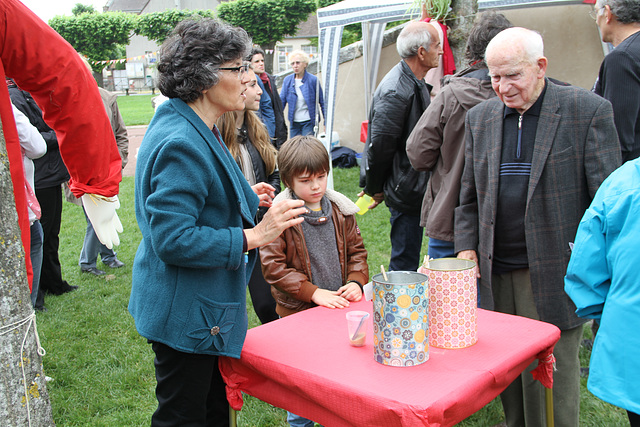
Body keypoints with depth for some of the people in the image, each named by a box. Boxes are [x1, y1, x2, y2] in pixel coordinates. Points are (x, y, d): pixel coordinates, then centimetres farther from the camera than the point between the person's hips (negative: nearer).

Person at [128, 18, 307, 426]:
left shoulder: (194, 131, 9)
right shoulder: (181, 143, -25)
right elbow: (173, 239, -29)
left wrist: (243, 199, 12)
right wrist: (254, 236, -27)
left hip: (206, 306, 10)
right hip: (186, 314, -10)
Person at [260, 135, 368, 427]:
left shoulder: (340, 210, 4)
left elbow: (356, 249, 12)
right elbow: (273, 266, -14)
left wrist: (356, 281, -7)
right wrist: (314, 293, -18)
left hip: (340, 305, 4)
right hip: (298, 312, -4)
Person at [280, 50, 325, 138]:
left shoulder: (313, 80, -6)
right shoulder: (287, 80, 3)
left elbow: (322, 102, 0)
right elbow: (281, 101, 6)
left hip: (309, 122, -4)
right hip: (294, 123, 4)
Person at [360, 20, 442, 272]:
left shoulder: (416, 84, 12)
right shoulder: (396, 92, -22)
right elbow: (378, 146, -20)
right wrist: (374, 189, -7)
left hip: (414, 191, 10)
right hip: (405, 193, -10)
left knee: (407, 257, 19)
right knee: (405, 262, 0)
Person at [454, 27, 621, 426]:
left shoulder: (588, 110, -5)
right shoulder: (480, 117, 10)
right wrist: (467, 246, 5)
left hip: (554, 271, -4)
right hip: (497, 273, 4)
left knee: (552, 374, 3)